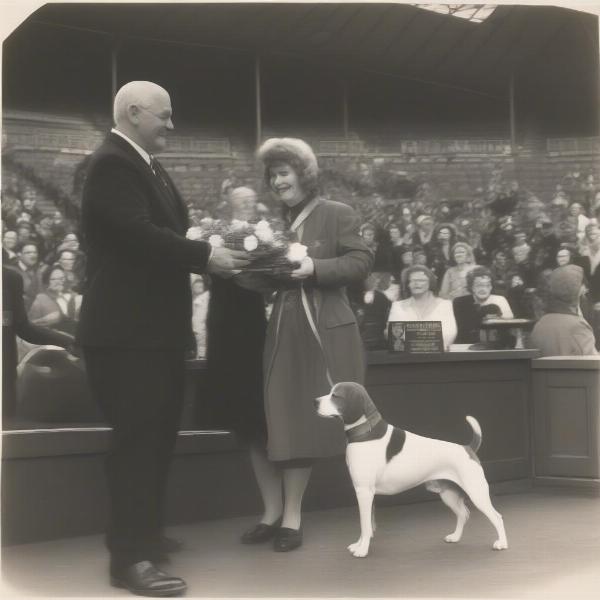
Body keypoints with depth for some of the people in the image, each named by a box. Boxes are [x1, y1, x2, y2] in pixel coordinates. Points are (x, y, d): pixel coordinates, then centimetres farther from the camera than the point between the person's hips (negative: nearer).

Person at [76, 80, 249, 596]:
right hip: (127, 330, -10)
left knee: (157, 435, 17)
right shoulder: (113, 164, -16)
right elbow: (139, 234, -26)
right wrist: (206, 257, -21)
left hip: (154, 327, 10)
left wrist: (207, 252, 4)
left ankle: (143, 534, 31)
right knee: (138, 438, -9)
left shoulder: (146, 165, 16)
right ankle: (130, 558, -4)